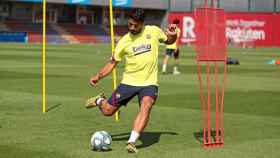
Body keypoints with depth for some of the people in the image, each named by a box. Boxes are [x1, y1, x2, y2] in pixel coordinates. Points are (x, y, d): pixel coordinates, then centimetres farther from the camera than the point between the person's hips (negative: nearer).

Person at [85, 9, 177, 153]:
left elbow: (169, 41, 15)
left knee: (146, 106, -31)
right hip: (129, 82, 1)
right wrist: (98, 76, -4)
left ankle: (132, 142, -30)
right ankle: (99, 100, 41)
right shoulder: (124, 41, -3)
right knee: (107, 111, 4)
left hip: (149, 83, -1)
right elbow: (113, 62, 6)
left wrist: (172, 35, -8)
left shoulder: (153, 31, -4)